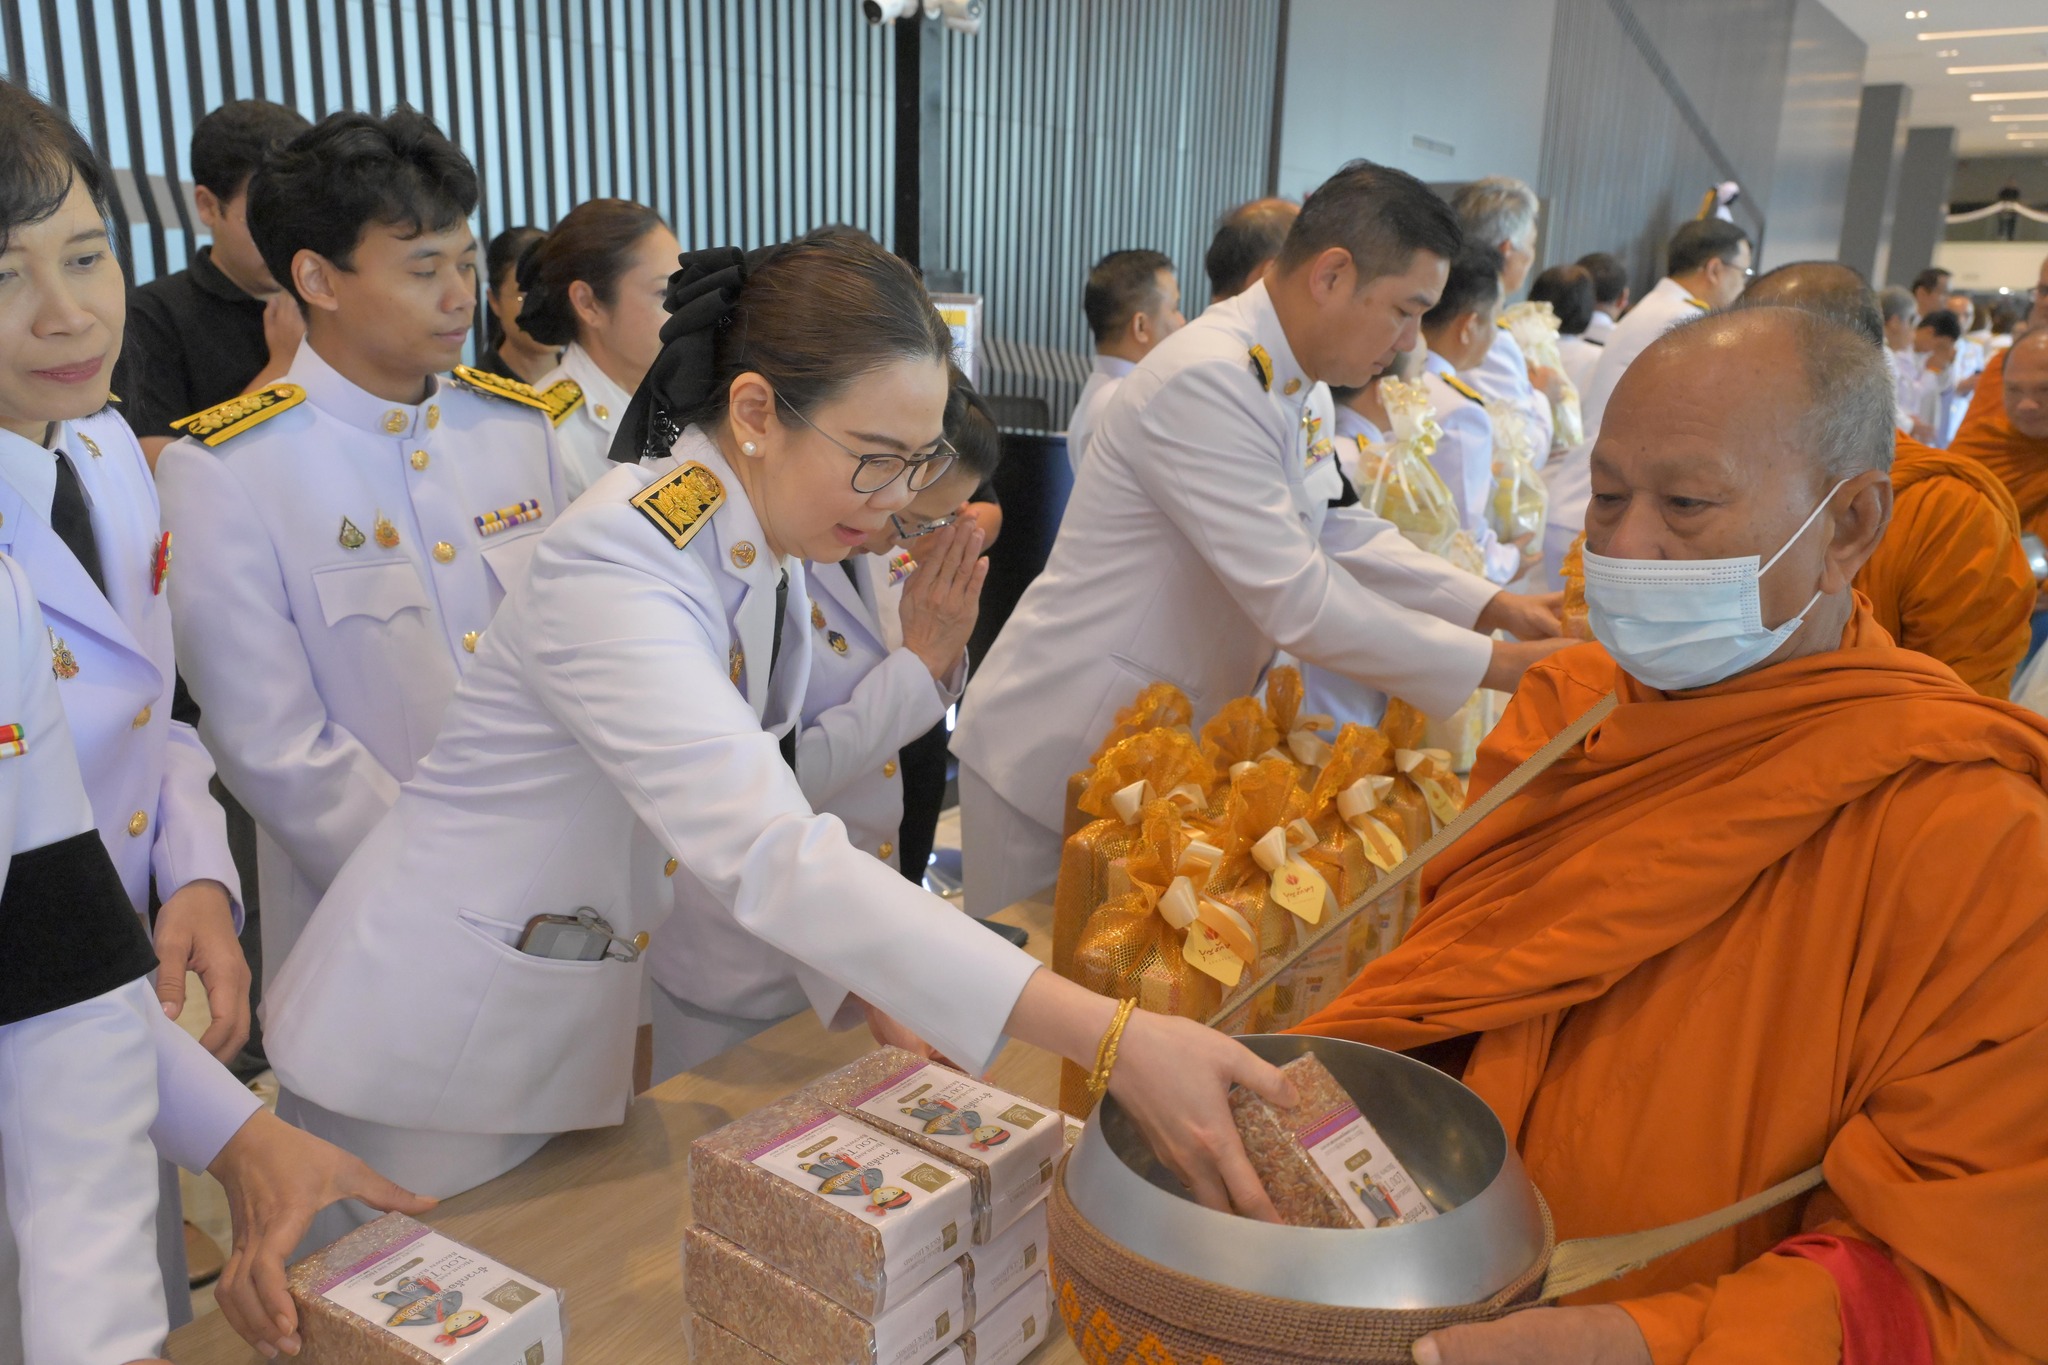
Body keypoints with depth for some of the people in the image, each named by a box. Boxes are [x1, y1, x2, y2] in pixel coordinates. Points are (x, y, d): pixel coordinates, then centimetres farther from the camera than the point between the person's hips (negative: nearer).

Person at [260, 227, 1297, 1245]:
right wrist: (1110, 1039, -47)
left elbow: (748, 799, 3)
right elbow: (767, 856, -42)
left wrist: (867, 986, -9)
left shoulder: (762, 547, -4)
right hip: (426, 1054, -7)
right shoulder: (615, 569, -31)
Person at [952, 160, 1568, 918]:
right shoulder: (1206, 381, -24)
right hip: (1059, 757, -9)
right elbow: (1298, 601, -27)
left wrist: (1491, 606, 3)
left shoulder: (1285, 384, 5)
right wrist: (1495, 666, -19)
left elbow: (1339, 534, 14)